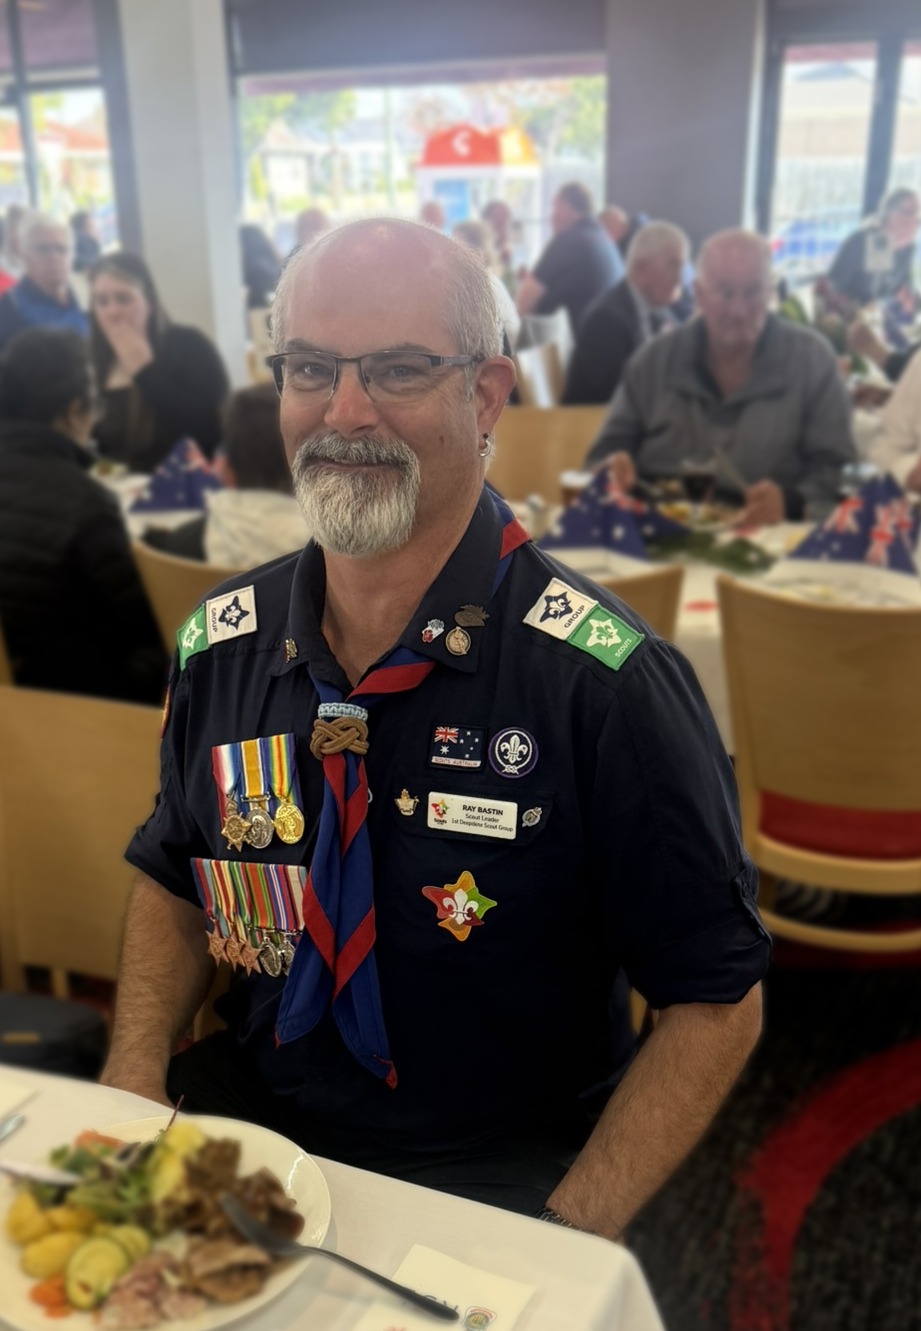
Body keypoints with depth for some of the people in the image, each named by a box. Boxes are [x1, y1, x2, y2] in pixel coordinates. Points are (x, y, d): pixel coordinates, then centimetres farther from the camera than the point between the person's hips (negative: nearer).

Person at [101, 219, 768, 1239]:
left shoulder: (604, 683, -19)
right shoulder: (219, 647, -4)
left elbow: (716, 1000, -12)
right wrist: (135, 1083, -4)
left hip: (496, 1178, -3)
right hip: (252, 1111, 4)